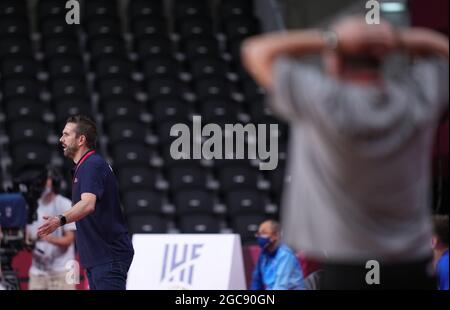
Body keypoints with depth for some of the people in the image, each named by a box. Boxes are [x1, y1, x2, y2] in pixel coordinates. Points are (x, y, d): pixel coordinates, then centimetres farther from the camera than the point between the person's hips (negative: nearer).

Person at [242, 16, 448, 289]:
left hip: (348, 270, -4)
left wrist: (333, 40, -9)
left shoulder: (321, 102, -14)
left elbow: (256, 51, -5)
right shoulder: (419, 97, -4)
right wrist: (397, 39, -1)